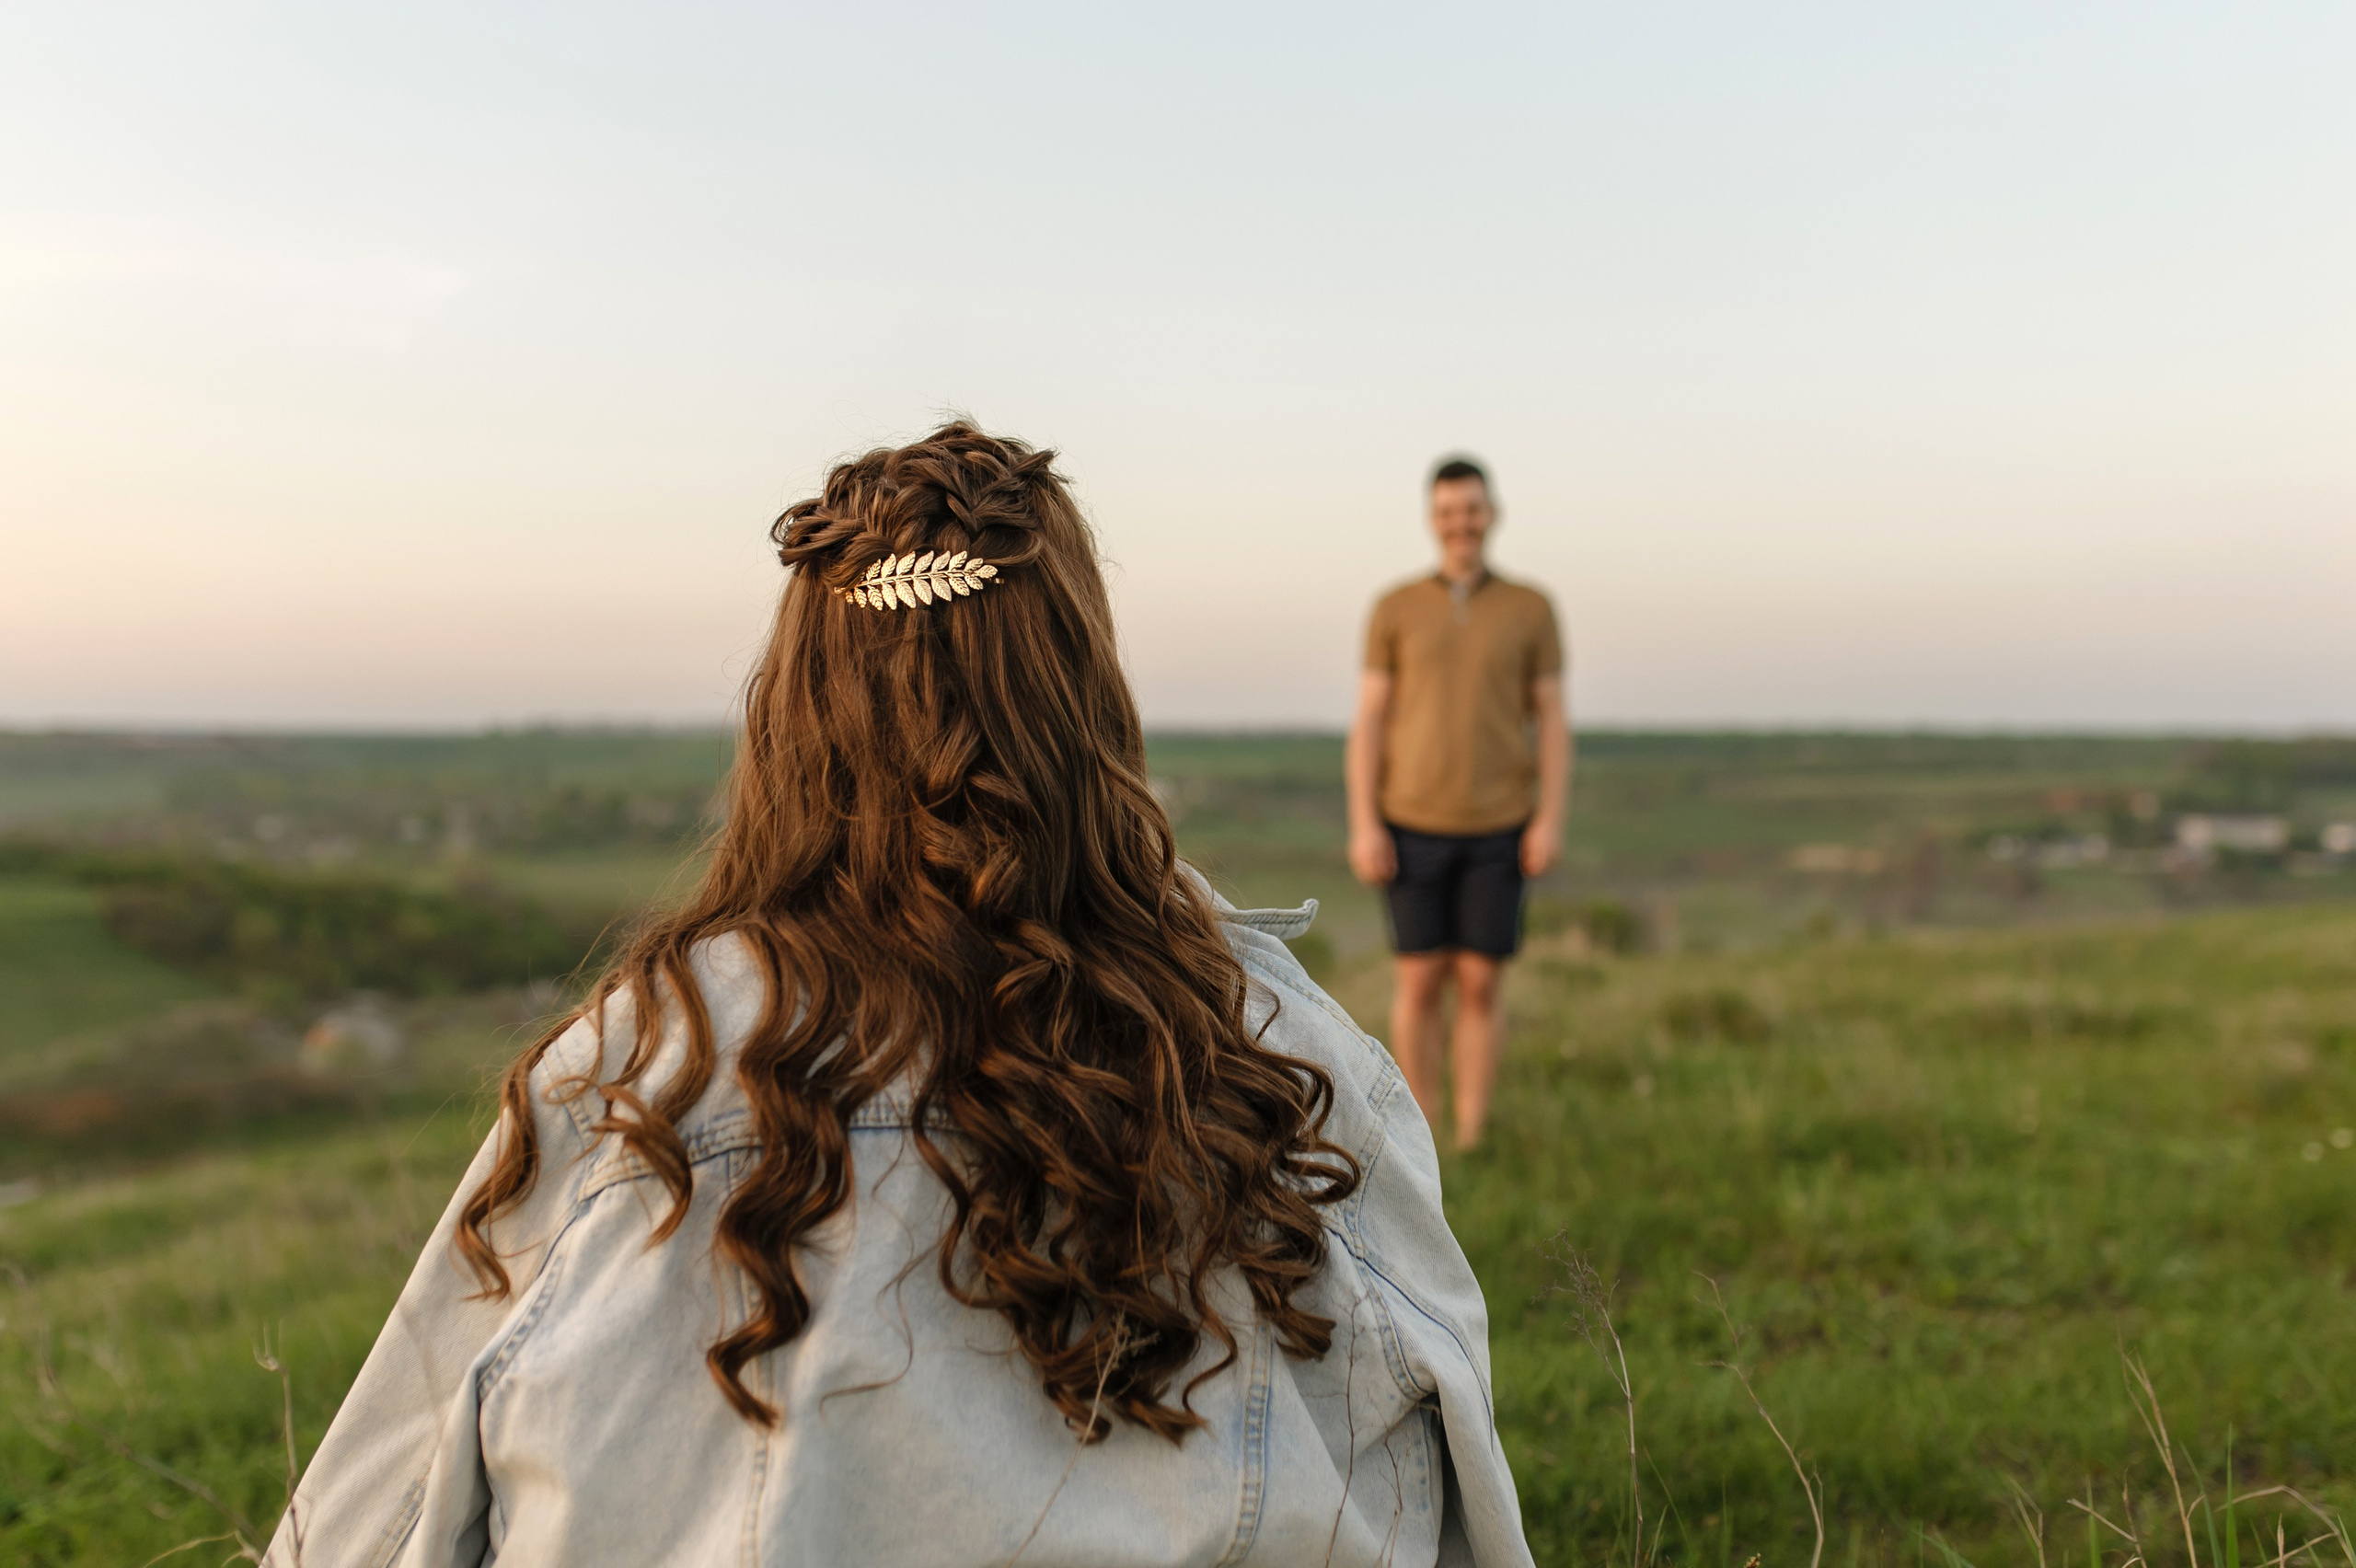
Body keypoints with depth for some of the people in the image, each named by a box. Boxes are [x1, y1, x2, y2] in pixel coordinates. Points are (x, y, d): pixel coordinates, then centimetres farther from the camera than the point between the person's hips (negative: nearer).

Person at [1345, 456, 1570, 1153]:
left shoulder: (1531, 610, 4)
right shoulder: (1395, 609, 3)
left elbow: (1552, 724, 3)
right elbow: (1368, 723, 0)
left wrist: (1551, 820, -9)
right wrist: (1363, 826, -8)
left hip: (1499, 830, 0)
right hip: (1414, 826, 0)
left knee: (1479, 984, 1)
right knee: (1420, 982, 1)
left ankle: (1471, 1144, 11)